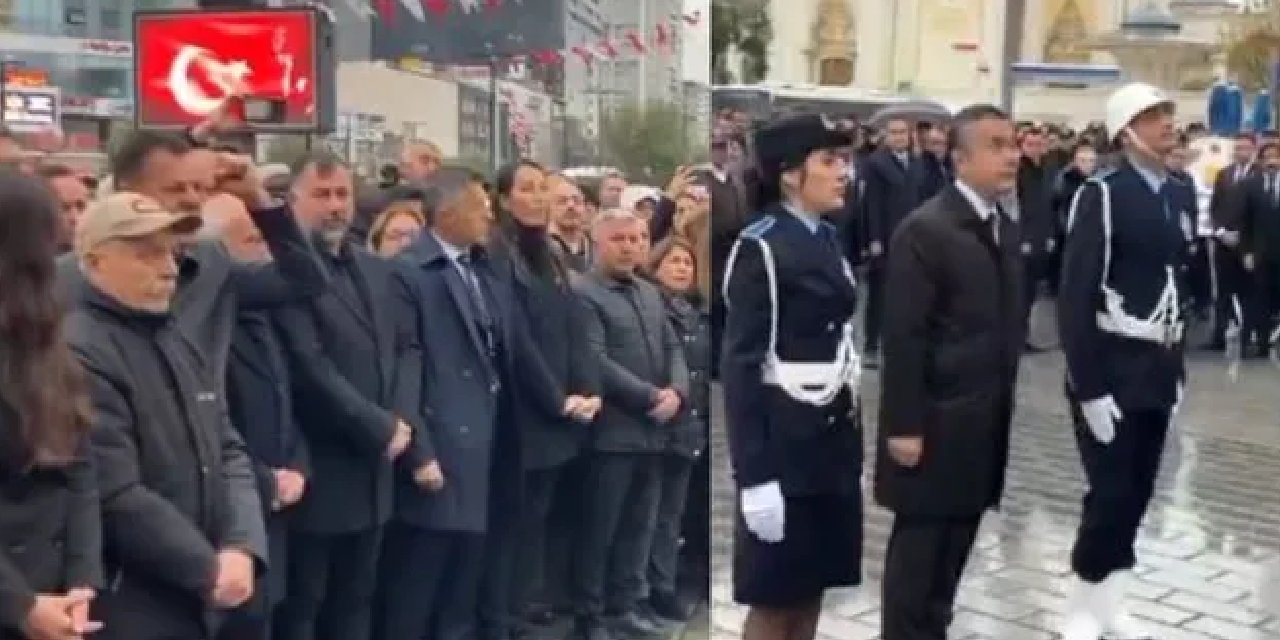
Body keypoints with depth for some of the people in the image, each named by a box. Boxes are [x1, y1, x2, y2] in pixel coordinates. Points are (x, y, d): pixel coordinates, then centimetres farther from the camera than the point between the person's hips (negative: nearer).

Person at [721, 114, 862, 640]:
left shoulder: (827, 239, 11)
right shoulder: (759, 247, -13)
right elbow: (740, 365, -17)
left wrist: (851, 439, 14)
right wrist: (754, 475, -21)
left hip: (835, 437, 8)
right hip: (786, 441, -7)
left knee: (811, 590, 14)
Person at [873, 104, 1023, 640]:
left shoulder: (1006, 229, 11)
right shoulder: (925, 229, -14)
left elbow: (1006, 325, 13)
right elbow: (903, 338, -17)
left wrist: (1008, 403, 11)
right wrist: (904, 425, -18)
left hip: (985, 424, 7)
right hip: (937, 423, -7)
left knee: (955, 544, 14)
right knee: (918, 544, 4)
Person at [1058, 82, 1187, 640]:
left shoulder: (1174, 194, 10)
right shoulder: (1102, 196, -13)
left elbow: (1176, 281, 16)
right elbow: (1074, 298, -17)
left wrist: (1177, 367, 14)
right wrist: (1090, 386, -20)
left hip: (1157, 369, 7)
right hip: (1113, 368, -7)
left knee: (1138, 493, 12)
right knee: (1111, 493, -5)